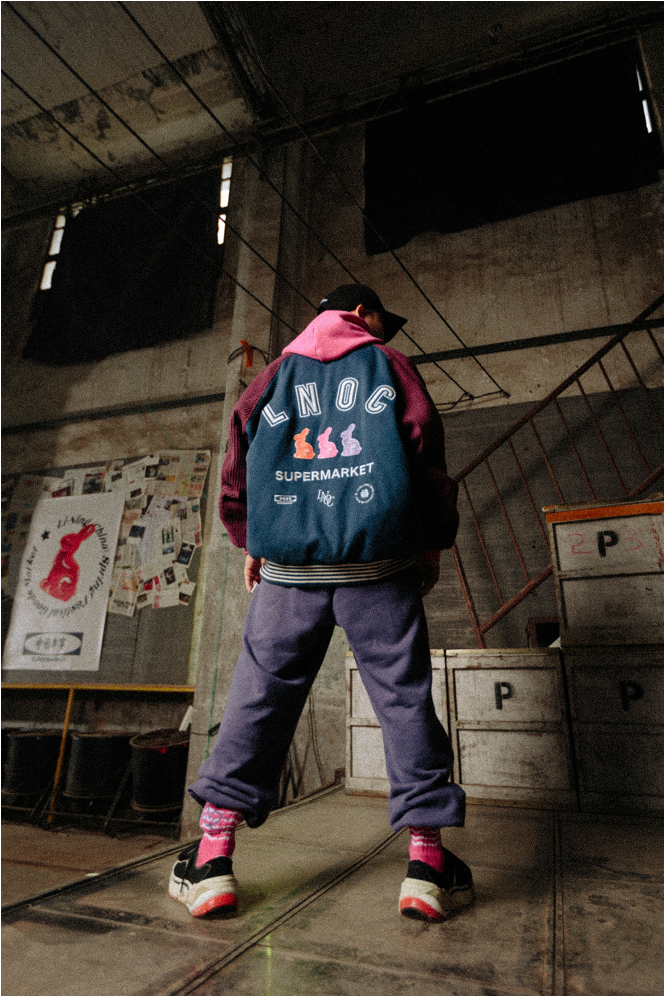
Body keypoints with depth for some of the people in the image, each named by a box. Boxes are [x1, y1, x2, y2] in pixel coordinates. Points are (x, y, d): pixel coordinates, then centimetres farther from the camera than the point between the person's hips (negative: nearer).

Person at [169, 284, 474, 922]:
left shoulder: (276, 374, 20)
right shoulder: (387, 364, 13)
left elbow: (239, 458, 13)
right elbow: (425, 449, 4)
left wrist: (250, 541, 19)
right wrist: (432, 544, 9)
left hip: (287, 566, 3)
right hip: (379, 561, -2)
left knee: (258, 696, 5)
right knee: (403, 695, 4)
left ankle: (213, 856, 8)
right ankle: (426, 861, 8)